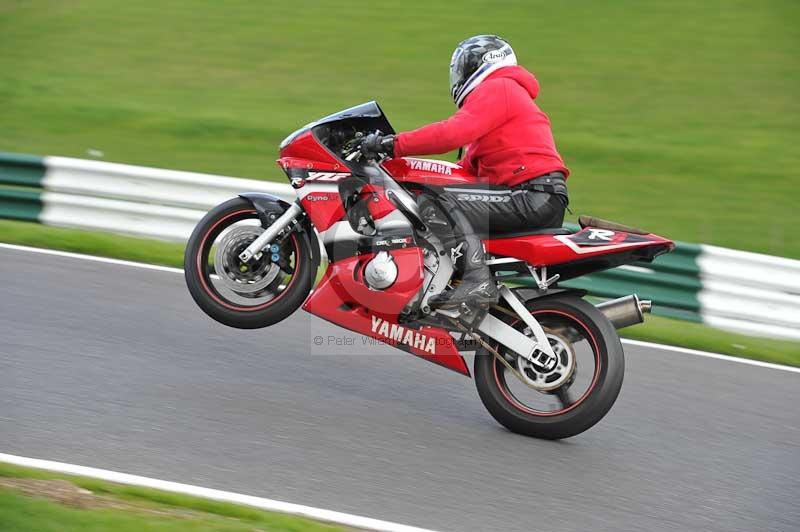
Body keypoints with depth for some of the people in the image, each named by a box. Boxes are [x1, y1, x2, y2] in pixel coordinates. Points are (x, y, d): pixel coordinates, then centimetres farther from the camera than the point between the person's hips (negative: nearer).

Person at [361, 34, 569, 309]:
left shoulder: (495, 89, -2)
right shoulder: (511, 92, 30)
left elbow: (454, 132, -20)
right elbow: (470, 167, 27)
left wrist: (393, 144, -18)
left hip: (533, 194, -11)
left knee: (443, 203, -22)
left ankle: (477, 280, -37)